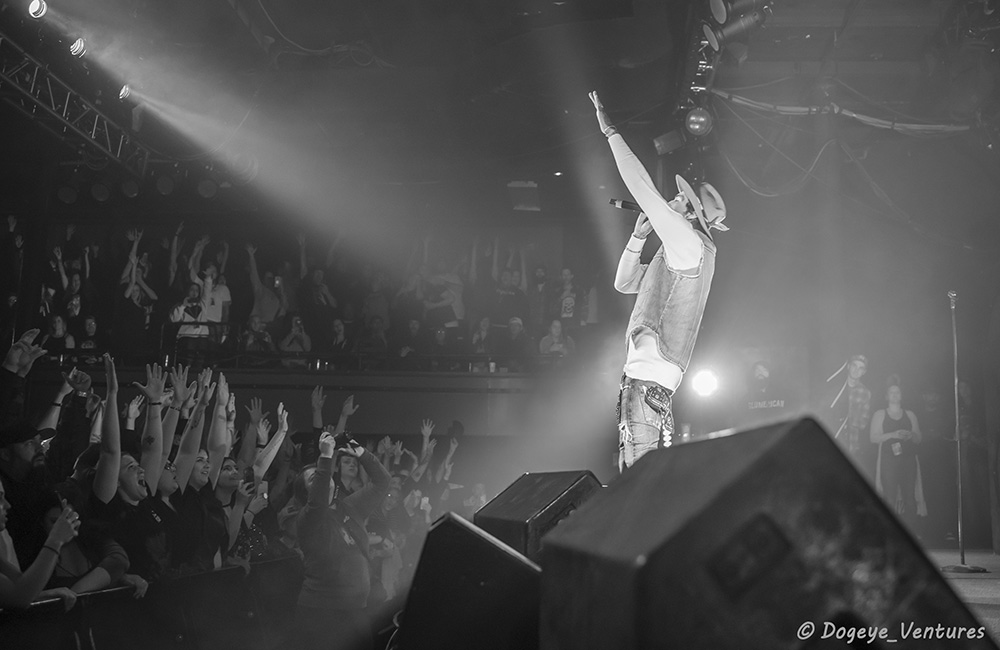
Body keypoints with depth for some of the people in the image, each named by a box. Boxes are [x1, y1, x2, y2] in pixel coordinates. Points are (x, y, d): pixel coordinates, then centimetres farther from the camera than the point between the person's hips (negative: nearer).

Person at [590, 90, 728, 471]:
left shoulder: (692, 246, -8)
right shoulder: (678, 258, 21)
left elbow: (643, 187, -12)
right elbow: (624, 283, 29)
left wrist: (611, 132, -4)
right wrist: (639, 234, 15)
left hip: (648, 381, -10)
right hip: (642, 379, 10)